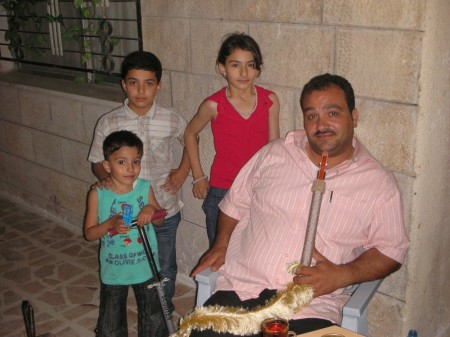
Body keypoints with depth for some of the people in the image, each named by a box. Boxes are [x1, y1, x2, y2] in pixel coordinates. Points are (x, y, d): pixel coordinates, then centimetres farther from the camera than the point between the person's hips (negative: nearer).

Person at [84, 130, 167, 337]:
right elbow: (89, 233, -10)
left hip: (146, 268, 1)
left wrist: (151, 210, -20)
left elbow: (160, 221, 3)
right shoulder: (98, 194, -14)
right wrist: (111, 223, -28)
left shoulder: (145, 188, -9)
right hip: (113, 271, -1)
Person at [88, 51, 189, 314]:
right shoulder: (108, 123, -9)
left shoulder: (172, 120, -8)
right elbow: (98, 161, 2)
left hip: (165, 210, 1)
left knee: (165, 267, 18)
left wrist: (183, 170, 1)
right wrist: (106, 177, -19)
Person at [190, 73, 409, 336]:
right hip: (240, 288, 2)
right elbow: (235, 203, 20)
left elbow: (392, 250, 5)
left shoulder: (380, 183, 3)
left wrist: (340, 275, -9)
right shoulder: (274, 154, 11)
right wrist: (221, 244, 4)